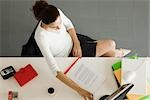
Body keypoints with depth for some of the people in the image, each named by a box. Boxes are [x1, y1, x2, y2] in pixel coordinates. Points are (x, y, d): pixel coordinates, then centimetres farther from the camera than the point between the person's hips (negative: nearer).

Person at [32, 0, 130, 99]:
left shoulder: (57, 13, -25)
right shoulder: (41, 37, -39)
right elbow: (55, 70, -40)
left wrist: (77, 43, -13)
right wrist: (79, 89, -45)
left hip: (73, 40, 5)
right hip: (69, 56, -5)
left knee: (111, 44, 0)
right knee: (110, 45, -7)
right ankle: (118, 54, 31)